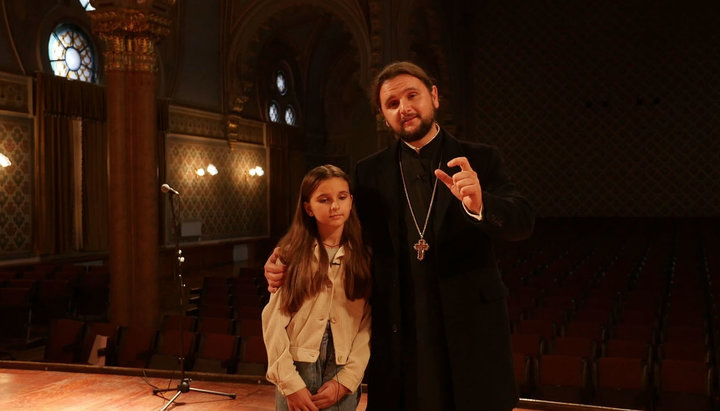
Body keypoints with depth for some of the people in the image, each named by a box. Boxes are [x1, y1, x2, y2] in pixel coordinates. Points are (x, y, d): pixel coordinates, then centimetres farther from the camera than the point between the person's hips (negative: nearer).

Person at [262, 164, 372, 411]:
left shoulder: (363, 257, 0)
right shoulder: (291, 254, -2)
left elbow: (367, 324, -4)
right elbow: (274, 321, -6)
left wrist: (345, 381, -11)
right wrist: (289, 383, -12)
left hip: (342, 375, 1)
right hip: (296, 371, 0)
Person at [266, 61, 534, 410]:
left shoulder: (480, 160, 1)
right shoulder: (369, 172, 6)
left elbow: (523, 222, -10)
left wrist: (479, 204, -31)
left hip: (472, 328, -1)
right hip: (399, 332, 1)